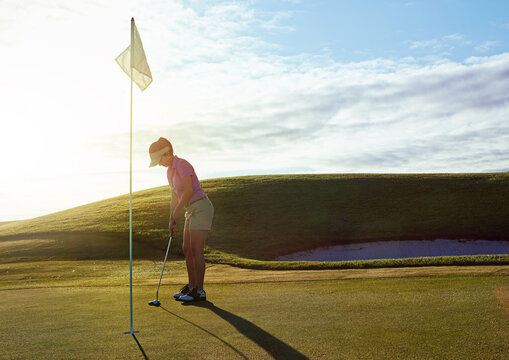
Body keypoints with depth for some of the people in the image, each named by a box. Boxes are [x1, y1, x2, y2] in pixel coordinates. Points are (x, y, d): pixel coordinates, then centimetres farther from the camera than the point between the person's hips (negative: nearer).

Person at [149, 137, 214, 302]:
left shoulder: (182, 164, -14)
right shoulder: (170, 171, 15)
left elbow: (188, 191, -19)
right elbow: (175, 198, 19)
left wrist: (177, 212, -10)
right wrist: (172, 220, 14)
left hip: (201, 208, -10)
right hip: (192, 211, 10)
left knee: (196, 251, -9)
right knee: (187, 250, 12)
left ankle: (199, 291, -4)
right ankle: (191, 286, 22)